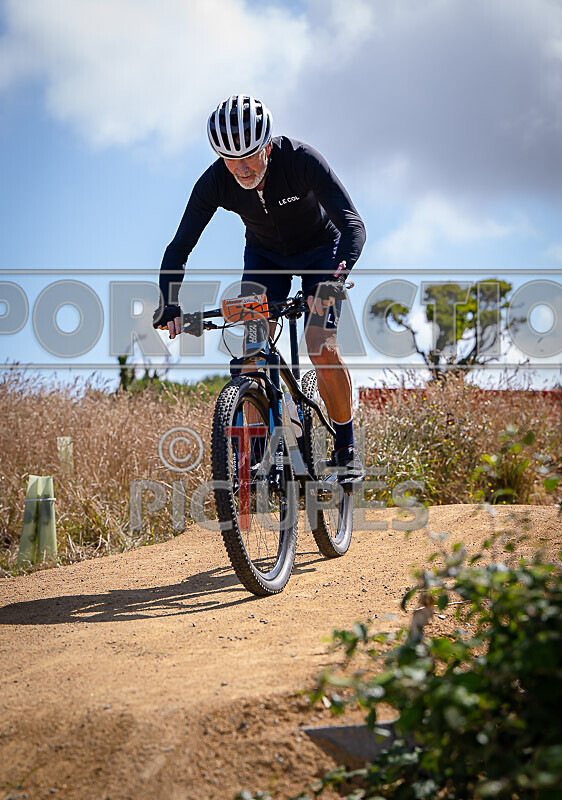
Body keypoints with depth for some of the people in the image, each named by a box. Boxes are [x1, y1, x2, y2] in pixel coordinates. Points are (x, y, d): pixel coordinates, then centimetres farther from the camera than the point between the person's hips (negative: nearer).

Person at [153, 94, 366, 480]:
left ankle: (347, 449, -4)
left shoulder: (301, 159, -35)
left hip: (319, 249, -3)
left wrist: (334, 280, -56)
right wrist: (171, 304, -38)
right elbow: (179, 248, -21)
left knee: (321, 348, -20)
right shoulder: (214, 183, -26)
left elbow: (353, 225, -40)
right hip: (265, 255, 3)